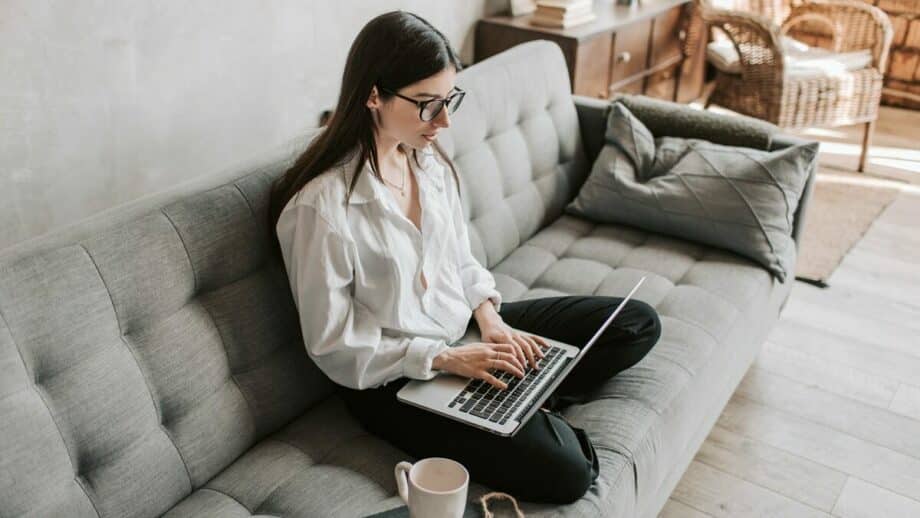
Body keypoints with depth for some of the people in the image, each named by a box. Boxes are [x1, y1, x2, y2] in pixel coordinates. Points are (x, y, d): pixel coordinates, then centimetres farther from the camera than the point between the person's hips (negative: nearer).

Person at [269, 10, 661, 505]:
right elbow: (333, 347, -18)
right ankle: (529, 411, 6)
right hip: (394, 379, -7)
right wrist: (446, 358, -22)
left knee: (638, 323, 5)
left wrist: (490, 318, -8)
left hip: (465, 328, 8)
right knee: (564, 470, -24)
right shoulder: (320, 205, -24)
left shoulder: (430, 159, -2)